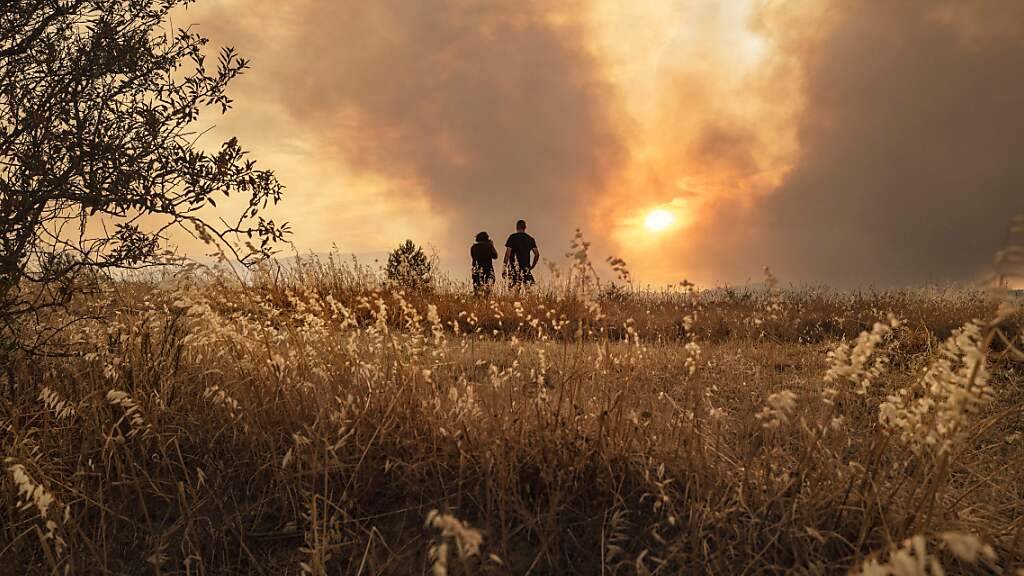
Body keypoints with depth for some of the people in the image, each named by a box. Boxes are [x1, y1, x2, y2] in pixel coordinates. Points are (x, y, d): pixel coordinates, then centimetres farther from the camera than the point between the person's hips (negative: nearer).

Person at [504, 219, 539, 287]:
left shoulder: (512, 237, 1)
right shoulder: (530, 239, 12)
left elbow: (508, 253, -5)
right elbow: (537, 254, 7)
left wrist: (505, 267, -4)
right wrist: (531, 266, 16)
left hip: (514, 268, -3)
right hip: (526, 268, 3)